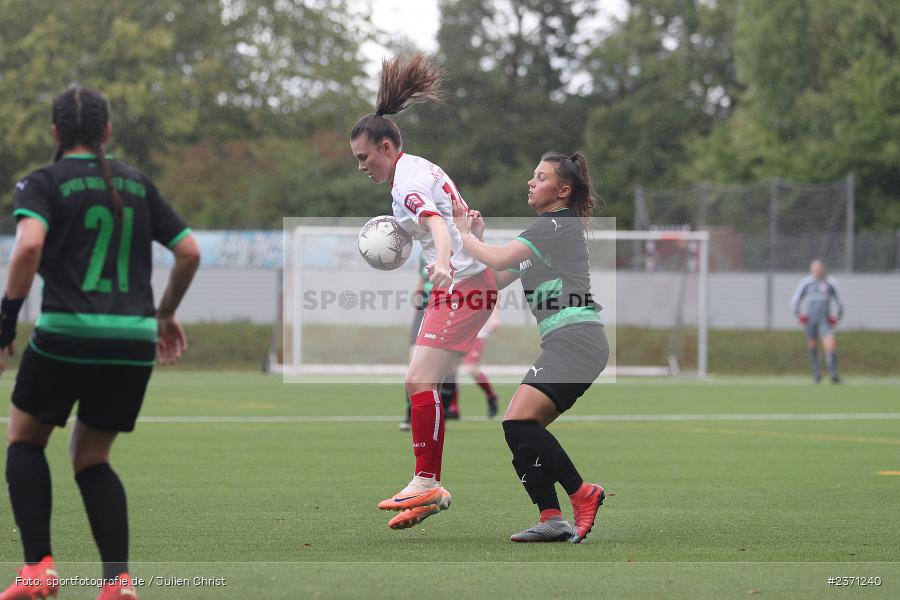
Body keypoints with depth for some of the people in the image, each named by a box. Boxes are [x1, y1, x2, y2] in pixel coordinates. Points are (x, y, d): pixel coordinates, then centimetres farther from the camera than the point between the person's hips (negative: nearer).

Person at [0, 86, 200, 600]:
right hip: (134, 338, 4)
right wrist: (166, 314, 26)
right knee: (92, 458, 17)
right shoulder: (137, 183, 13)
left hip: (67, 333, -4)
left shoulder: (43, 183, 0)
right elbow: (190, 251, 12)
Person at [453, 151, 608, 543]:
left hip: (576, 337, -10)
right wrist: (477, 239, 14)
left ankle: (582, 495, -14)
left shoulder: (558, 224, -5)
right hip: (562, 343, 10)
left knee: (519, 422, -20)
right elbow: (494, 282, 25)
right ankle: (552, 520, -3)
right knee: (524, 431, 3)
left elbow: (500, 261, -15)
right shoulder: (543, 230, 25)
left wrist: (465, 236, 1)